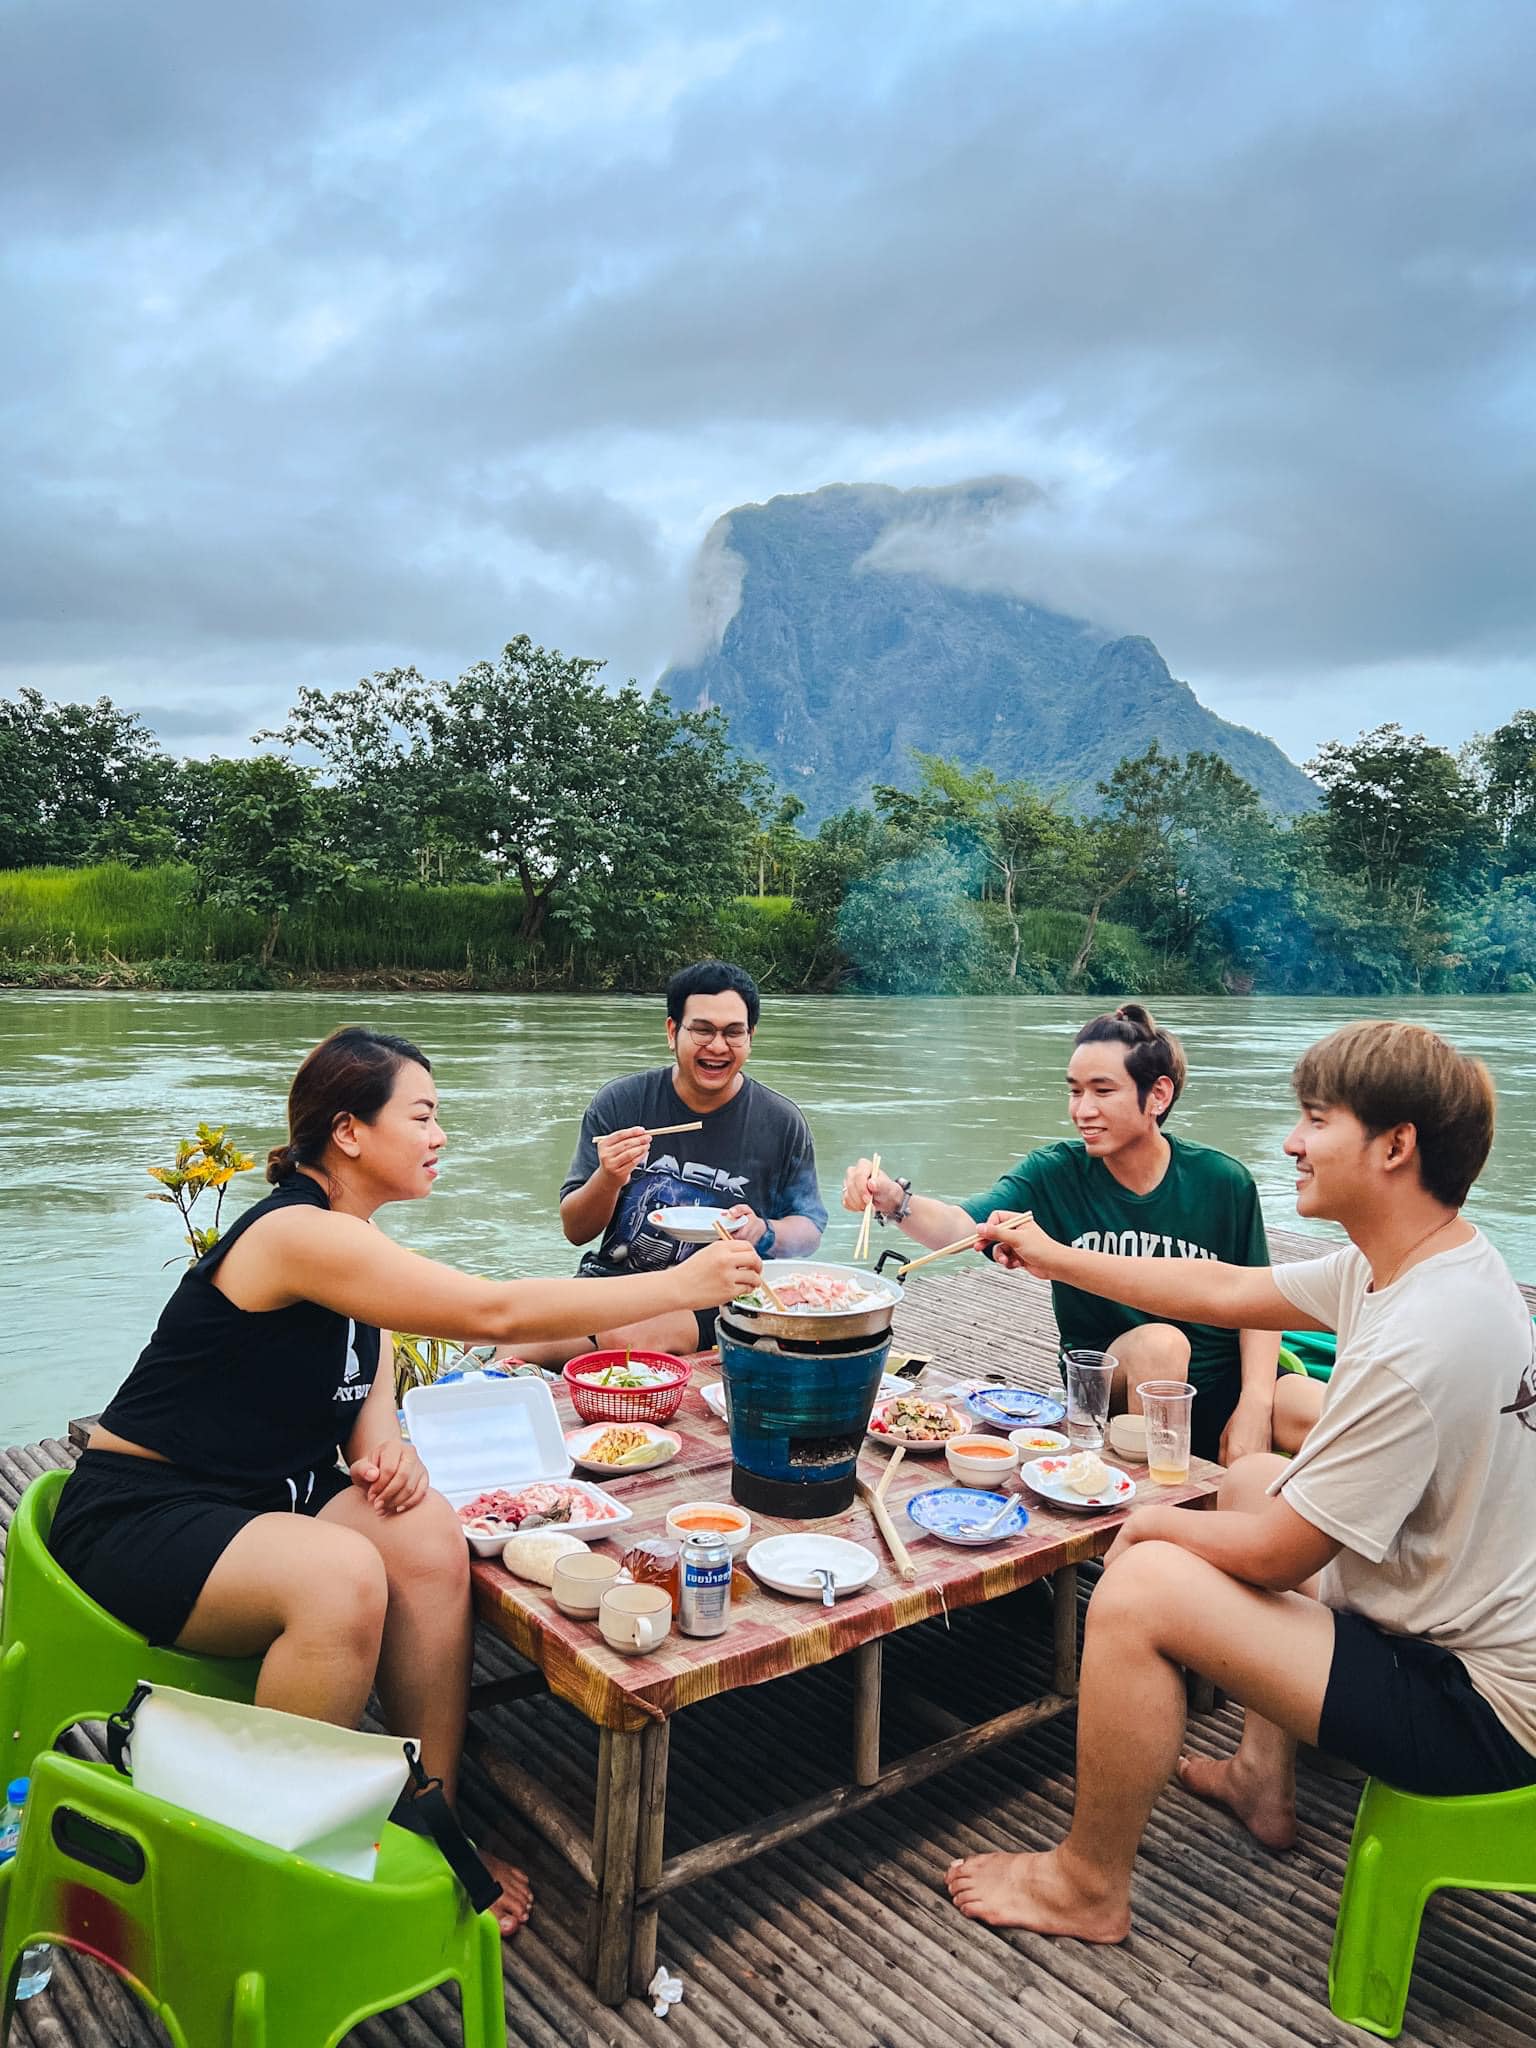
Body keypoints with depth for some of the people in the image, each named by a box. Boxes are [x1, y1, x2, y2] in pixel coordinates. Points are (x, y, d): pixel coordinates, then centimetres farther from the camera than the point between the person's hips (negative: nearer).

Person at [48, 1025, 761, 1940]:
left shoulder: (355, 1236, 6)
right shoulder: (299, 1234, -25)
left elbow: (367, 1393, 8)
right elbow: (497, 1313, -30)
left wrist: (383, 1449, -17)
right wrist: (682, 1283, -27)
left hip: (259, 1498, 8)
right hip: (136, 1516, -8)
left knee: (428, 1536, -18)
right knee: (341, 1576, -34)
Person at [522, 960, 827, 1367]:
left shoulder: (782, 1123, -2)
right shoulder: (619, 1102, -1)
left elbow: (809, 1230, 6)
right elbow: (576, 1231, 2)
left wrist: (763, 1234, -17)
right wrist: (608, 1179, -20)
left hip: (715, 1299, 0)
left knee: (628, 1337, -34)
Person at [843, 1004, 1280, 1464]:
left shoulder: (1223, 1182, -9)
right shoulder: (1055, 1174, -9)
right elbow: (961, 1226, -24)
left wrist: (1255, 1404, -16)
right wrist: (895, 1201, -44)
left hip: (1222, 1386, 0)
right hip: (1108, 1387, 1)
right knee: (1158, 1340, -30)